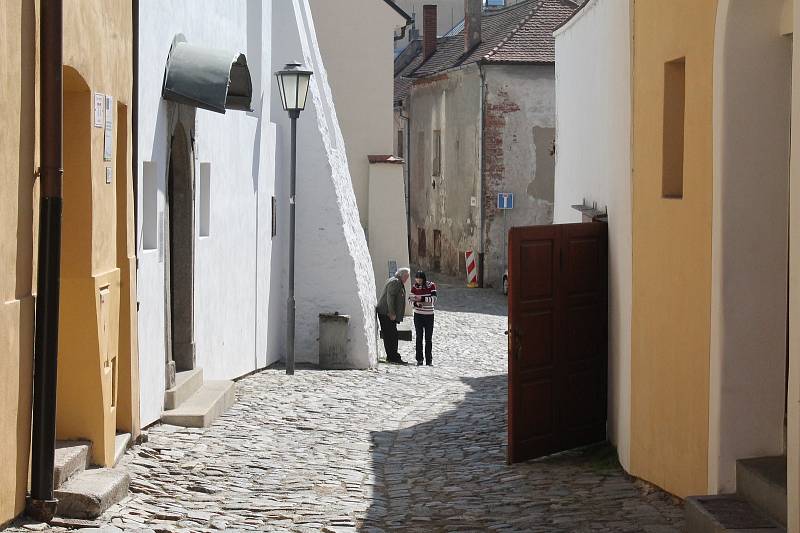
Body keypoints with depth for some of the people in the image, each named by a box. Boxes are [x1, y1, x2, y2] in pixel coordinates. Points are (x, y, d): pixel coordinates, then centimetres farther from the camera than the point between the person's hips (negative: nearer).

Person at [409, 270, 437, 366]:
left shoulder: (431, 285, -6)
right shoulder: (415, 287, -1)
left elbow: (434, 299, -16)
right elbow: (411, 300, -2)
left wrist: (421, 298, -26)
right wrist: (416, 303, -23)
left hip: (429, 315, -1)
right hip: (418, 315, 1)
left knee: (428, 338, 2)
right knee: (419, 337, 0)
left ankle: (429, 360, 8)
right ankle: (419, 360, 4)